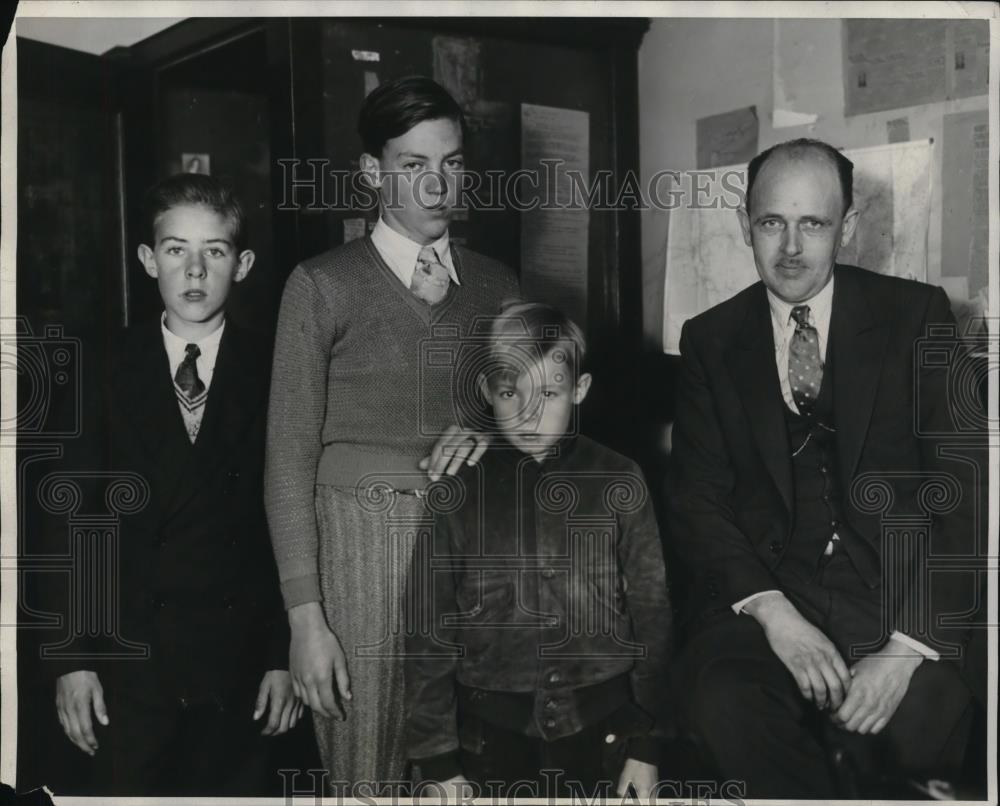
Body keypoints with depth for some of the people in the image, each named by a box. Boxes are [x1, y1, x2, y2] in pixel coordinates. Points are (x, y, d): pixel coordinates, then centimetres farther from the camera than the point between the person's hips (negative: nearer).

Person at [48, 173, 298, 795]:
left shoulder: (274, 377, -1)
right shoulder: (107, 373, 1)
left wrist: (289, 655, -4)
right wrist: (71, 657, -4)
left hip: (242, 666, 0)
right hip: (129, 662, 1)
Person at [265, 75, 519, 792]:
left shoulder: (495, 285, 9)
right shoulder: (323, 287, -2)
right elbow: (291, 457, -4)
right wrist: (306, 617, -9)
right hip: (363, 550, -3)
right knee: (368, 776, 3)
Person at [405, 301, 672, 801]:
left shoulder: (618, 482, -2)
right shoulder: (457, 491, -3)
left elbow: (652, 613, 1)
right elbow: (427, 631, -1)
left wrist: (648, 747, -1)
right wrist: (438, 763, -2)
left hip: (602, 731, 0)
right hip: (491, 735, 0)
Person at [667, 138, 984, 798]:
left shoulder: (916, 316, 5)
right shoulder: (711, 340, 10)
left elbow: (962, 488, -1)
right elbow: (698, 500, 5)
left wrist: (909, 645, -14)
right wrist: (773, 613, -14)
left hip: (898, 593, 0)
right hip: (761, 590, 1)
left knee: (920, 721, -30)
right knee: (727, 705, -30)